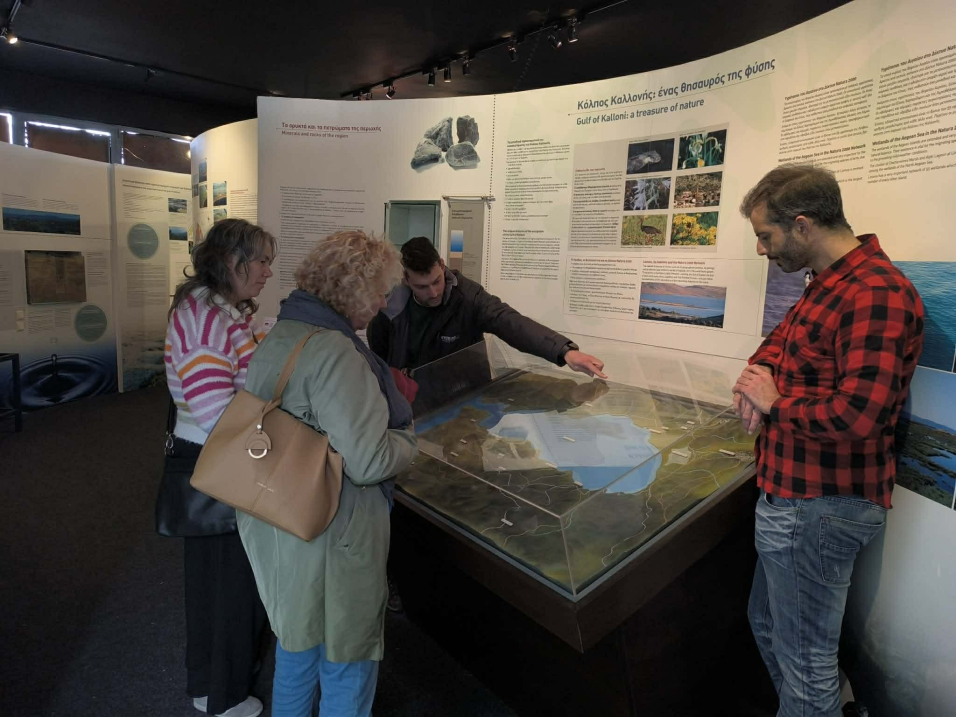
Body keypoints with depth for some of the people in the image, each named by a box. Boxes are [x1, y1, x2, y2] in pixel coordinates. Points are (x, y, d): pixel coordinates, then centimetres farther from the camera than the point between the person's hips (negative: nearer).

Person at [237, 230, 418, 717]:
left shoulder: (278, 334, 3)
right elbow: (368, 462, -28)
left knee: (297, 639, 30)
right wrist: (406, 442, -7)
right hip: (330, 534, -9)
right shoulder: (336, 354, -26)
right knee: (346, 658, 14)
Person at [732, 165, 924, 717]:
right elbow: (786, 336, 25)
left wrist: (776, 401, -14)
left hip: (820, 506, -10)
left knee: (805, 664, 7)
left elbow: (858, 414, -30)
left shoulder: (876, 293, -21)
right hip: (798, 494, 10)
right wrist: (760, 370, 4)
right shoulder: (832, 283, 11)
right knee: (769, 623, 26)